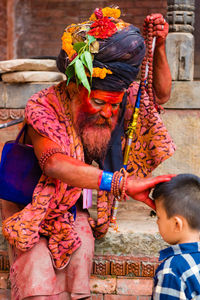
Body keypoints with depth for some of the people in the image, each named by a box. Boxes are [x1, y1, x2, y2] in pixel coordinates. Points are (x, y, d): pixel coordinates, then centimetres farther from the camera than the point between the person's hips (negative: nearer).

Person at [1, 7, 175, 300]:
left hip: (75, 208, 4)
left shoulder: (115, 99, -10)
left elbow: (160, 95, 3)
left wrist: (159, 48, -18)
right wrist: (122, 183, -56)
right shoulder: (43, 107, -28)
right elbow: (53, 164, -45)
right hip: (33, 207, -4)